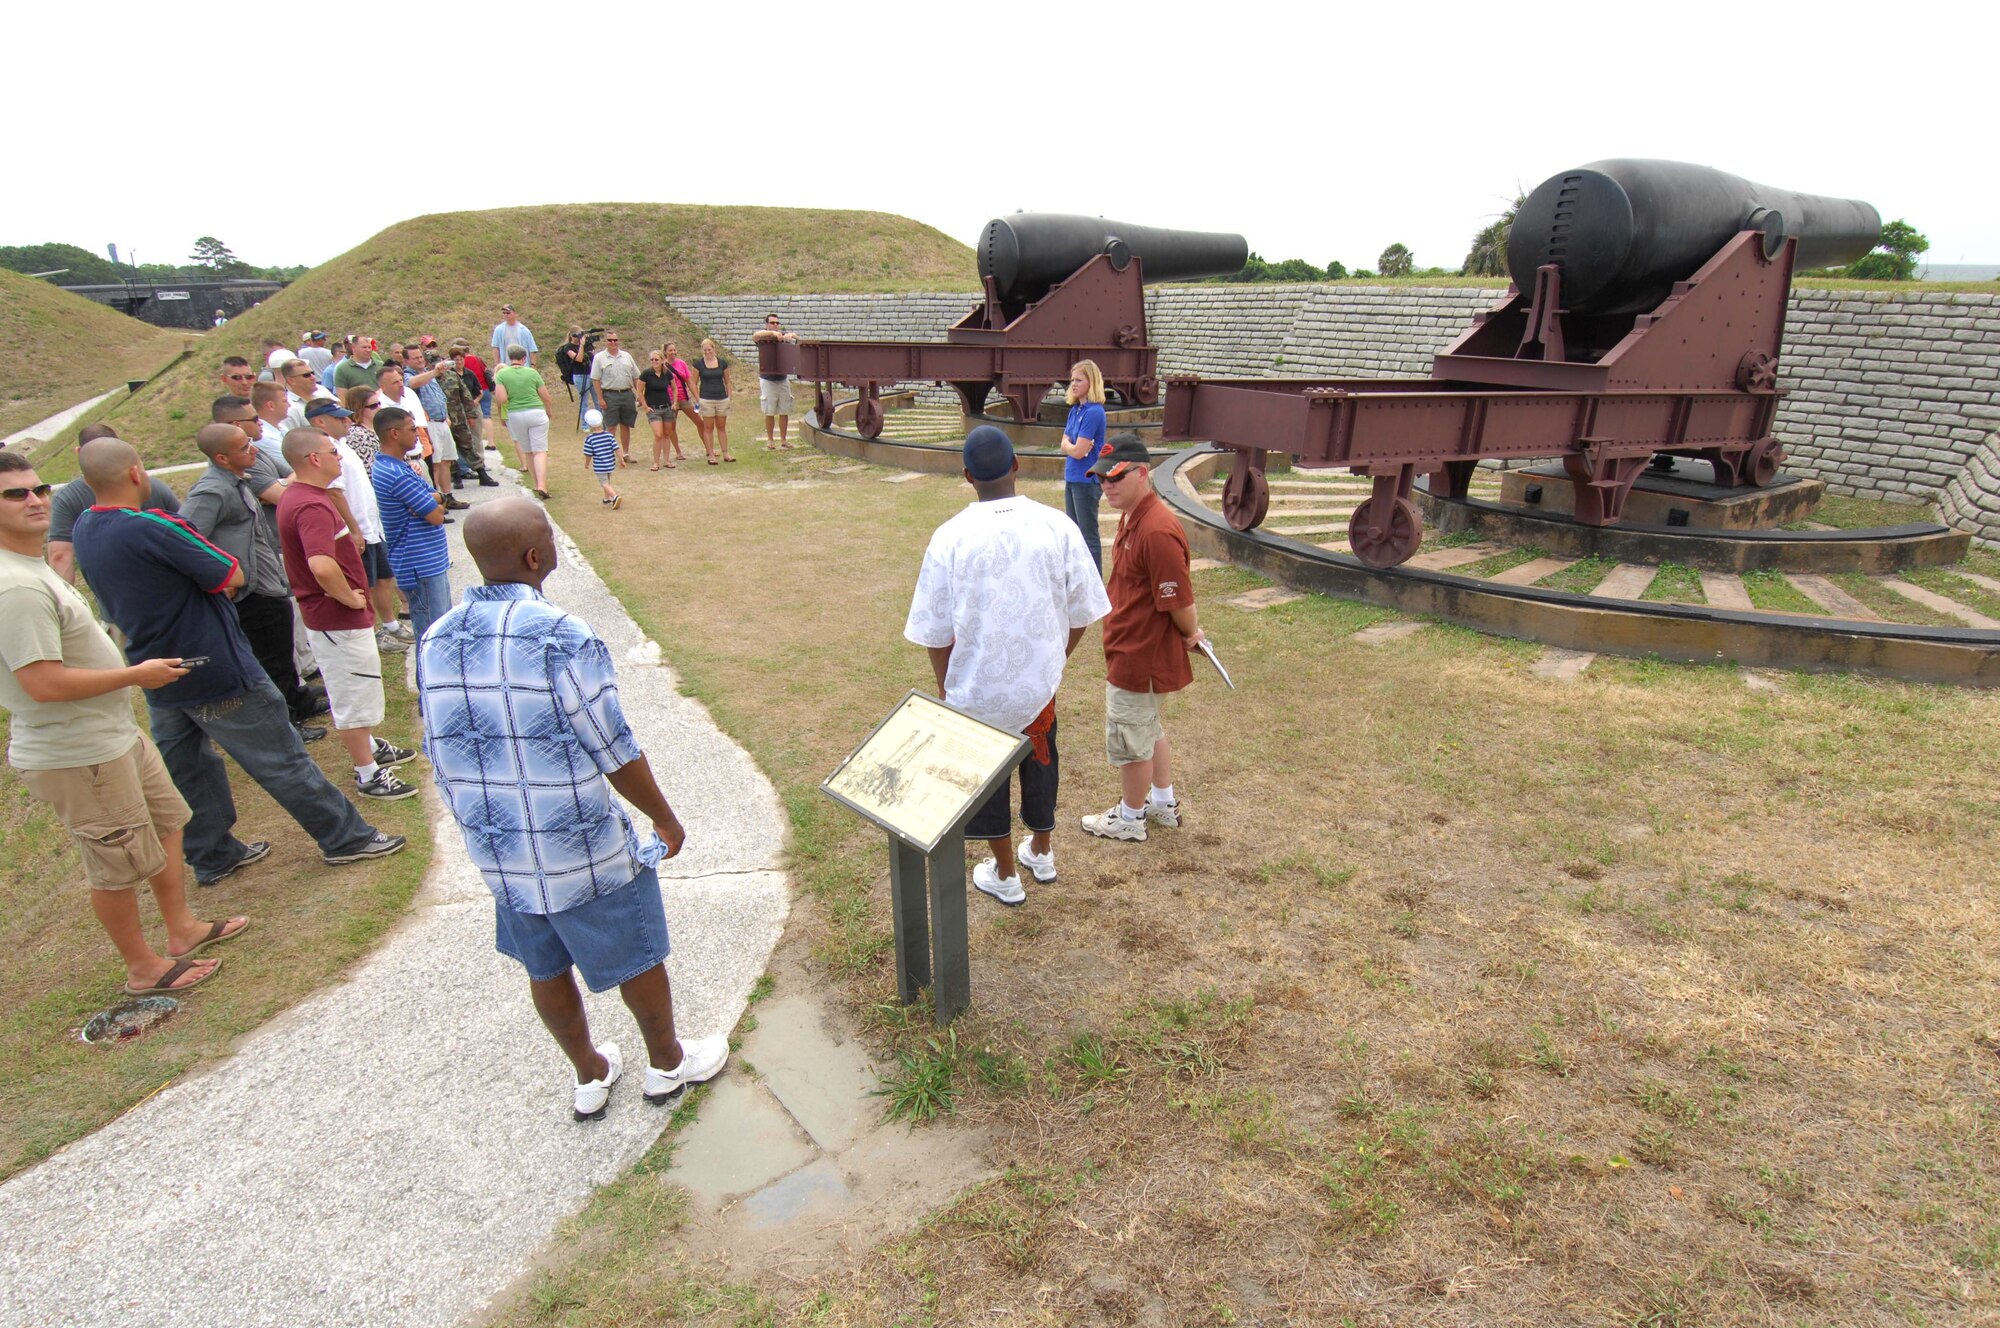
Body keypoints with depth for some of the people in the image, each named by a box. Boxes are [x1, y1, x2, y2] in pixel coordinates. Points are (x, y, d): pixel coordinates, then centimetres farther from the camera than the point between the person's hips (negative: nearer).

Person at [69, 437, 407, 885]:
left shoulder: (84, 530, 3)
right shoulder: (151, 528, -24)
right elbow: (232, 575, -16)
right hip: (215, 672, -8)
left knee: (186, 771, 18)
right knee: (281, 760, 2)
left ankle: (212, 856, 31)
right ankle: (345, 837, 13)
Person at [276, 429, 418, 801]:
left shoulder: (298, 495, 7)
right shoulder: (311, 507, -27)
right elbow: (322, 567, -41)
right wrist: (349, 597, -26)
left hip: (330, 613, 11)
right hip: (338, 619, -11)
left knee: (356, 690, 26)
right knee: (353, 697, 3)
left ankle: (369, 747, 45)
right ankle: (368, 775, 16)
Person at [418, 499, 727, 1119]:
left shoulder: (435, 643, -4)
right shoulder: (563, 637, -23)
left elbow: (441, 758, 6)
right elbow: (615, 752, -18)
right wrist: (665, 818, -3)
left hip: (497, 852, 6)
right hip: (586, 850, -6)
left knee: (545, 968, 23)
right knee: (637, 956, 17)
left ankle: (589, 1076, 44)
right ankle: (667, 1063, 39)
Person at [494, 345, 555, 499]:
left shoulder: (502, 374, -3)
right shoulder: (532, 373, -1)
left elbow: (501, 399, -14)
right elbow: (546, 397, 3)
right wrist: (549, 412, 21)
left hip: (515, 415, 1)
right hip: (537, 413, -1)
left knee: (527, 451, 16)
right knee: (540, 451, -4)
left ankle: (535, 483, 23)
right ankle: (542, 485, -19)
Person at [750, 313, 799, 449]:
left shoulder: (783, 335, 7)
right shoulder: (763, 335, -2)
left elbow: (796, 336, -7)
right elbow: (755, 336, -24)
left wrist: (790, 335, -30)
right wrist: (772, 333, -37)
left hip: (783, 378, 3)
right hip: (768, 380, -3)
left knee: (784, 412, 5)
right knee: (769, 412, 1)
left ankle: (783, 439, 14)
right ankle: (770, 440, 9)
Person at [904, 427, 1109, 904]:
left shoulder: (950, 538, -16)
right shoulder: (1057, 526, -12)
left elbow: (935, 632, -9)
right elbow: (1081, 613, -4)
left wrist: (945, 685, 8)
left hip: (976, 686, -2)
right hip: (1040, 682, 2)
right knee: (1039, 762, 25)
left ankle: (1005, 874, 34)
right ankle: (1041, 853, 46)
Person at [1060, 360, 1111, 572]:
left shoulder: (1094, 412, -17)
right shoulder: (1074, 410, 10)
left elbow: (1079, 451, -20)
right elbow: (1065, 447, 9)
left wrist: (1068, 444, -1)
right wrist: (1073, 445, -11)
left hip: (1086, 481, -9)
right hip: (1072, 479, 9)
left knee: (1089, 536, -3)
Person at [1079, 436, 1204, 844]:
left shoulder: (1157, 531, -29)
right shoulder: (1131, 517, 5)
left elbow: (1179, 600, -24)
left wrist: (1191, 635, -5)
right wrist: (1188, 635, 14)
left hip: (1139, 657, -10)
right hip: (1133, 649, 10)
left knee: (1130, 740, 8)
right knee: (1149, 730, 25)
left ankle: (1129, 819, 29)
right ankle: (1164, 803, 44)